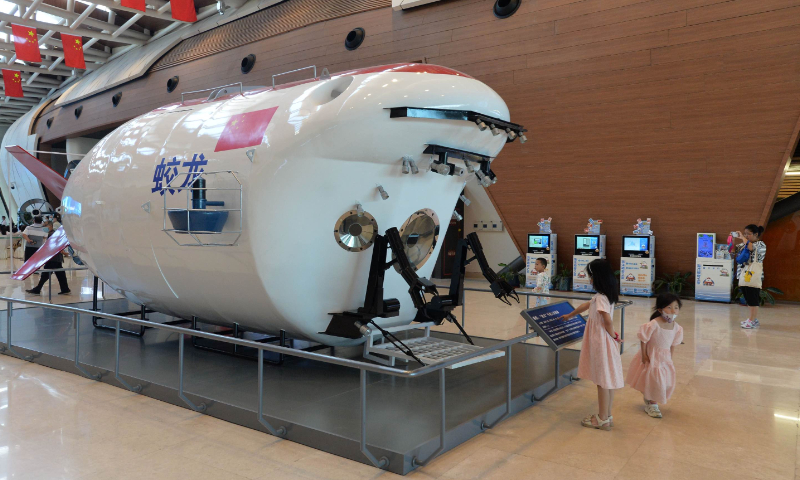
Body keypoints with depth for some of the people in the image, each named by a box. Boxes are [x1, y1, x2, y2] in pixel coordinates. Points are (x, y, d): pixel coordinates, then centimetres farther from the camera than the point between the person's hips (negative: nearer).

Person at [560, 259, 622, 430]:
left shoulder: (601, 297, -20)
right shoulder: (606, 295, 10)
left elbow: (607, 320, -27)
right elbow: (587, 305, 24)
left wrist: (612, 334, -8)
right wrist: (570, 315, 36)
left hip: (601, 342, -9)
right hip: (606, 341, 9)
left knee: (602, 381, 1)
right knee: (607, 380, 15)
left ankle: (603, 419, 11)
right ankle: (607, 416, 25)